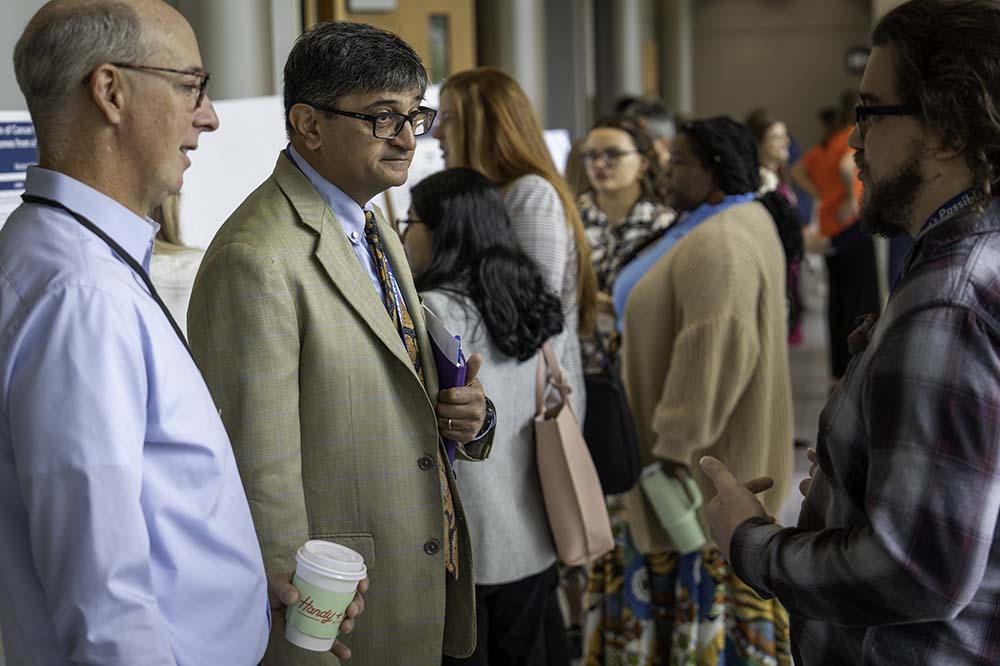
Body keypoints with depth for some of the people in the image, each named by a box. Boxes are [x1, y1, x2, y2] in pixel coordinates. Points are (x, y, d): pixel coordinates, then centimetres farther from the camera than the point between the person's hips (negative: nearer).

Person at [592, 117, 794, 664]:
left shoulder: (722, 241, -24)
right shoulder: (729, 222, 12)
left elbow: (717, 345, -32)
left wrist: (676, 439, -28)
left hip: (704, 455, -11)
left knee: (699, 573, -1)